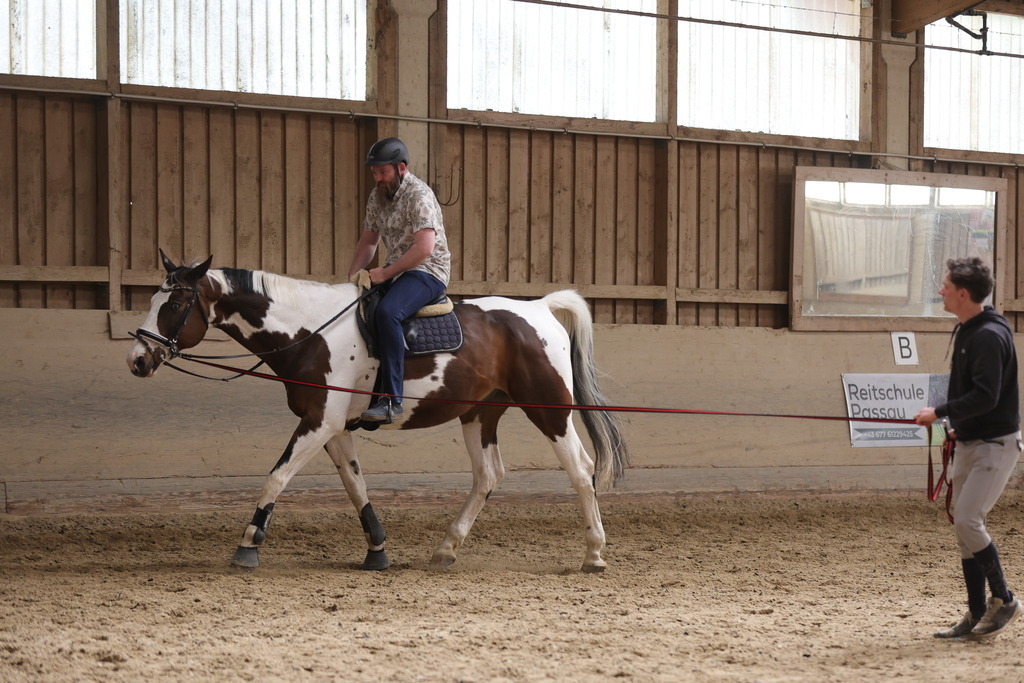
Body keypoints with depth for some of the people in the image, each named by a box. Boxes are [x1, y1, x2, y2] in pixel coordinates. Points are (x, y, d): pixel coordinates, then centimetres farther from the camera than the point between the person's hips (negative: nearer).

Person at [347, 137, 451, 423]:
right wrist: (352, 277, 5)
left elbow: (424, 248, -25)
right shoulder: (377, 197, 10)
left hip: (428, 271, -9)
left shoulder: (419, 195, -16)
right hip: (395, 271, 9)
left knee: (387, 313, -33)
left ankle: (390, 399, -35)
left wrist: (385, 273, -22)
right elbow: (368, 241, 19)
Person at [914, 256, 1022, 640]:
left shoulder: (989, 335, -18)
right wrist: (959, 426, 11)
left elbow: (985, 396, -25)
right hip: (969, 444, 10)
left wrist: (940, 413, -19)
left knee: (967, 521, -14)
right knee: (964, 527, 8)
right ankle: (977, 616, 14)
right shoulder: (965, 332, 12)